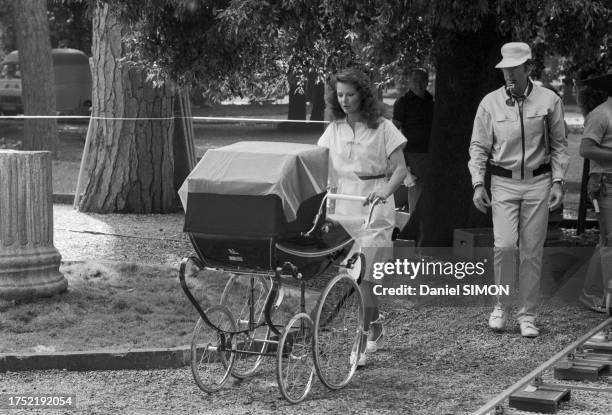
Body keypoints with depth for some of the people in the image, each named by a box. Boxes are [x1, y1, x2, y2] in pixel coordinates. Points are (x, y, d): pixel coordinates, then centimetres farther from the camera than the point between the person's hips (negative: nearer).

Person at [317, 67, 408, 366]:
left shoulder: (382, 128, -3)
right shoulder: (334, 130, 10)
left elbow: (400, 169, -5)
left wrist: (385, 192, -23)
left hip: (374, 207, -5)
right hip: (344, 205, 5)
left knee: (361, 275, -12)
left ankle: (360, 343, -8)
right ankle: (375, 327, 32)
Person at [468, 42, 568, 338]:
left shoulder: (549, 101, 0)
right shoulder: (490, 103, 1)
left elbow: (559, 144, 6)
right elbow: (478, 146, 5)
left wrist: (558, 181, -2)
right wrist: (478, 184, -4)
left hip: (538, 183, 0)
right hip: (503, 183, 0)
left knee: (532, 251, 2)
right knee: (504, 245, -14)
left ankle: (527, 314, 12)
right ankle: (501, 305, 6)